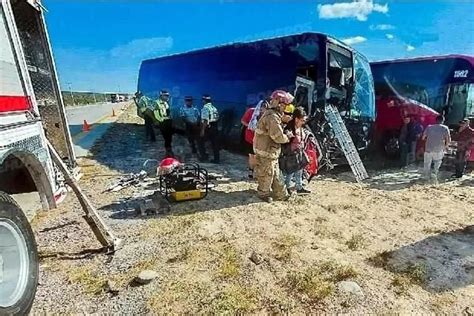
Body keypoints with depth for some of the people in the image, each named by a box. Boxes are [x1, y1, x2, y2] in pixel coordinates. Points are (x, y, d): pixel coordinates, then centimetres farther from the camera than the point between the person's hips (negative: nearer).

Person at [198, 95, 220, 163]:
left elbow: (205, 120, -18)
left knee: (201, 142, 10)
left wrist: (202, 130, -18)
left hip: (208, 128, -7)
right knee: (215, 144, 9)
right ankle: (217, 159, 12)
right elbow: (217, 118, 11)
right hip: (215, 128, 7)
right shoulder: (214, 108, 13)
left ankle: (204, 156, 9)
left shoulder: (205, 108, -11)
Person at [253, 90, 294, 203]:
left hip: (271, 152, 11)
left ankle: (282, 194, 32)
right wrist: (287, 136, -9)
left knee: (275, 174, 20)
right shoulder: (272, 117, -24)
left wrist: (285, 134, 2)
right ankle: (263, 194, 27)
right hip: (266, 152, -11)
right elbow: (279, 137, -27)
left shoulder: (271, 114, 10)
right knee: (266, 175, 8)